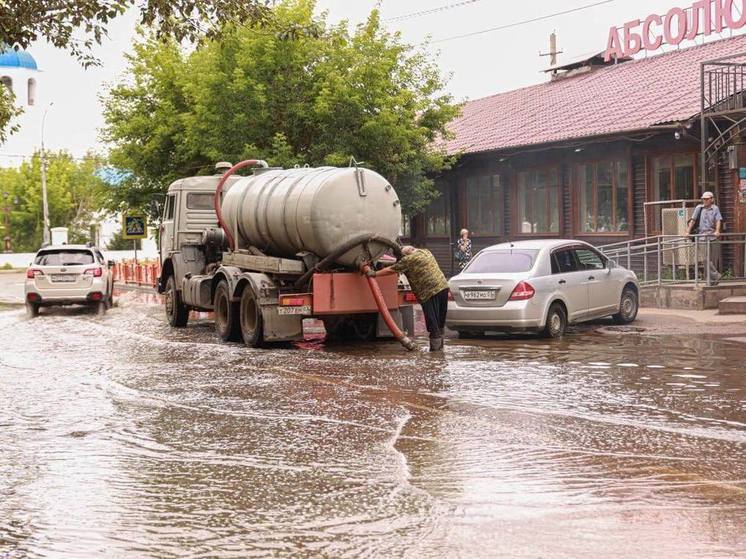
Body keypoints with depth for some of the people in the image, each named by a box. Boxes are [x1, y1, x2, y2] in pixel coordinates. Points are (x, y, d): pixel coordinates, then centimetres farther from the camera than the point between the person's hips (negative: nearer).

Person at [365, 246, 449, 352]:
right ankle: (439, 347, 21)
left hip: (430, 292, -8)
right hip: (443, 287, 8)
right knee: (440, 324, 14)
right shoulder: (426, 252, 16)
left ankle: (435, 348, -4)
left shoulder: (408, 259, -7)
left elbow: (391, 270, -2)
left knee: (433, 325, -4)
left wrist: (374, 273, 7)